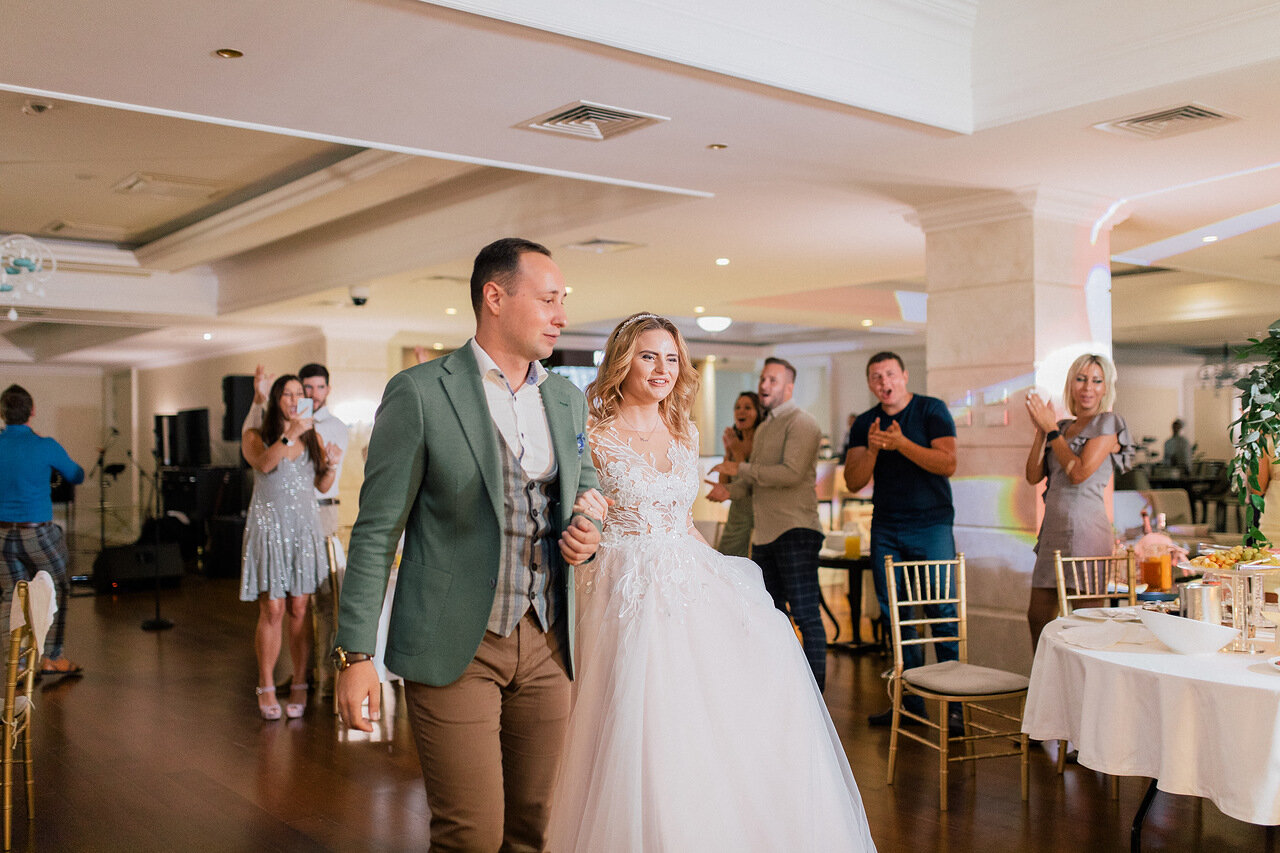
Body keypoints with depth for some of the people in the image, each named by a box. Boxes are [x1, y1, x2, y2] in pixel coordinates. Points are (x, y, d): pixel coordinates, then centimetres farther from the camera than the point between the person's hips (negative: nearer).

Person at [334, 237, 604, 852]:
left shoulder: (568, 400, 9)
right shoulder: (419, 393, -8)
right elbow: (376, 531, -7)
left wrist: (586, 534, -2)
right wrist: (354, 653, -10)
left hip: (546, 643, 5)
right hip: (455, 648, -5)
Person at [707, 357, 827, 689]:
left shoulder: (801, 423, -8)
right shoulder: (763, 429, 21)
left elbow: (791, 473, -21)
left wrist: (741, 468, -15)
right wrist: (730, 490, 5)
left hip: (795, 531, -9)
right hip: (764, 533, 9)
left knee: (806, 615, -8)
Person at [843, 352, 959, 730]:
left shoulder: (931, 410, 0)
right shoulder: (864, 424, 10)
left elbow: (948, 464, -12)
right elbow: (853, 482, 3)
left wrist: (902, 444, -20)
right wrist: (872, 449, -13)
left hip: (931, 525, -4)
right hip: (885, 529, 4)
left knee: (942, 612, -7)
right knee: (894, 615, 5)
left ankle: (956, 703, 0)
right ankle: (910, 701, 14)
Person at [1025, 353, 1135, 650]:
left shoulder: (1108, 424, -1)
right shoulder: (1063, 427, 18)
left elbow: (1079, 473, -13)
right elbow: (1033, 476, 10)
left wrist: (1050, 427, -6)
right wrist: (1040, 430, 2)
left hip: (1086, 530, -7)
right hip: (1053, 530, 7)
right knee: (1038, 616, 8)